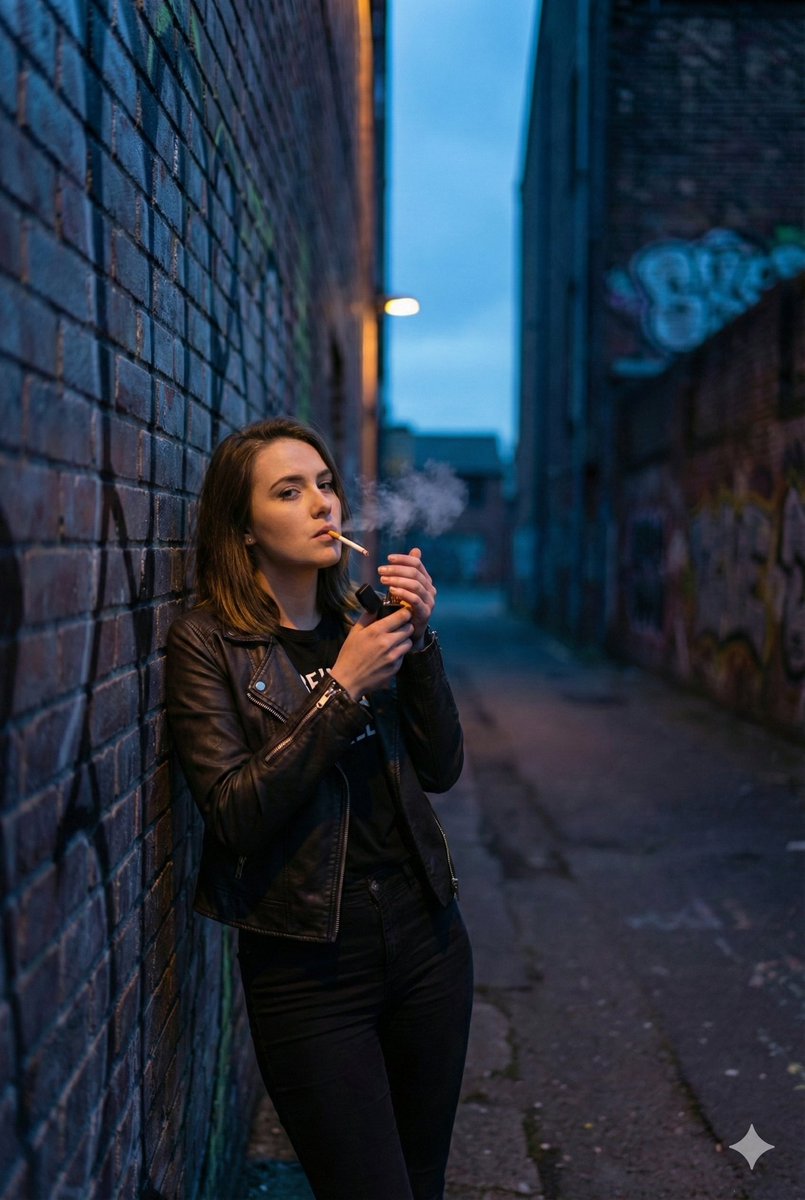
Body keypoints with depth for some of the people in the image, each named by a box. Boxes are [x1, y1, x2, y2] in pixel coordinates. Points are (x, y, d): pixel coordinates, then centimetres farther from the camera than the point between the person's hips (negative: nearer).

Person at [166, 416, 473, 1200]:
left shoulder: (364, 625, 6)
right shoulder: (206, 642, -9)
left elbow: (441, 770, 2)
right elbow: (235, 815, -17)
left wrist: (418, 640, -10)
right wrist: (341, 688, -19)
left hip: (425, 937, 5)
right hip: (308, 966, -5)